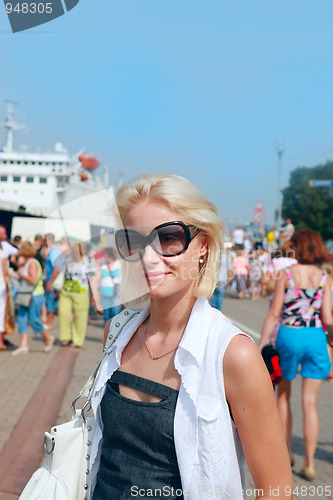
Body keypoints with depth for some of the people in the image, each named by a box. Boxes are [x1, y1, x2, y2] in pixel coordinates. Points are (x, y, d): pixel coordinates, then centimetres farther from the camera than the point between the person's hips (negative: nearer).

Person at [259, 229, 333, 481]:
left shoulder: (286, 274, -5)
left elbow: (274, 314, -6)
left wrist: (261, 345, 0)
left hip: (289, 337, -1)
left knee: (283, 395, 19)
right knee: (310, 403, 7)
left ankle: (286, 451, 27)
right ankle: (309, 463, 8)